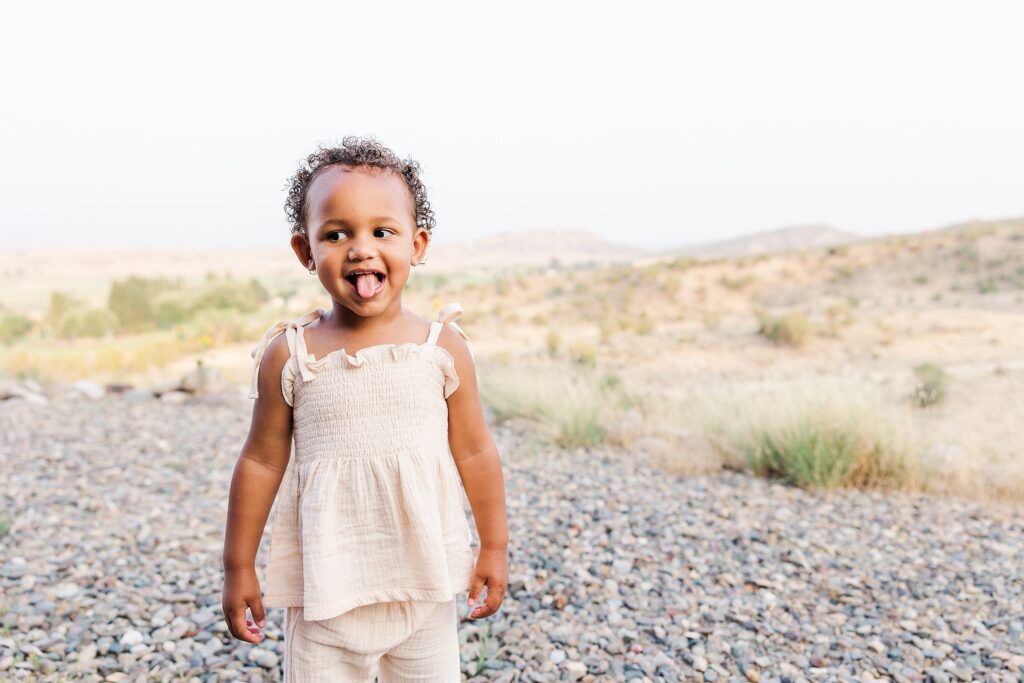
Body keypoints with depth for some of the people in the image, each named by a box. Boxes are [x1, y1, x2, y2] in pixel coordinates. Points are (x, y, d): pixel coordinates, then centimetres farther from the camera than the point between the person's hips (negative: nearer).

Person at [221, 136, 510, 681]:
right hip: (324, 587, 0)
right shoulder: (289, 355, -8)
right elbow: (262, 462, 0)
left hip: (424, 584, 1)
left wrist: (494, 547, 6)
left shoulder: (444, 347, -8)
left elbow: (475, 452, 0)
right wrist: (238, 566, 5)